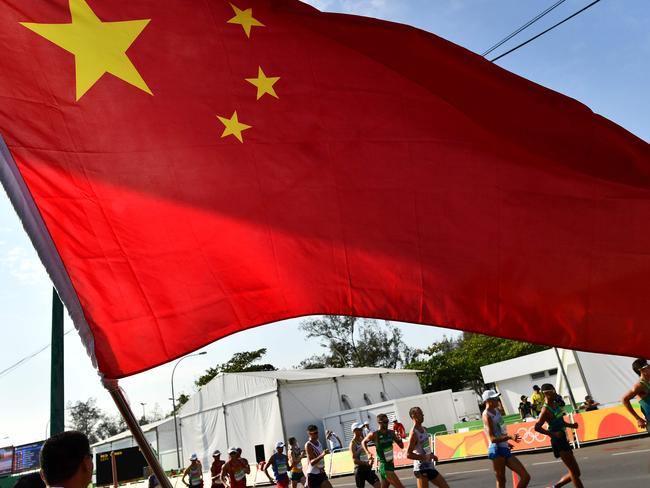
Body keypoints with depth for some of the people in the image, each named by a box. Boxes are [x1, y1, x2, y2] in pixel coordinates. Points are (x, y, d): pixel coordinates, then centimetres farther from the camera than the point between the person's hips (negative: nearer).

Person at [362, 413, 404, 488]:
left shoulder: (391, 433, 5)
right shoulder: (374, 434, -10)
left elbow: (401, 446, 10)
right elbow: (363, 442, 7)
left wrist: (399, 439, -11)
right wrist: (368, 453, -7)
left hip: (391, 464, 6)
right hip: (384, 466, -6)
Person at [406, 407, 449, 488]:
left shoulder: (424, 429, 9)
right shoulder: (414, 433, -18)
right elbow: (408, 454, -23)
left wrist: (432, 455, 8)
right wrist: (425, 457, -22)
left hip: (430, 467, 9)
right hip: (421, 469, -9)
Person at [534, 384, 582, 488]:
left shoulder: (555, 404, 9)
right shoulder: (546, 410, -17)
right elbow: (537, 427, -22)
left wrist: (571, 425, 6)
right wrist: (553, 434, -27)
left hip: (564, 440, 9)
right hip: (558, 442, -9)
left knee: (575, 473, 14)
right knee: (574, 472, -5)